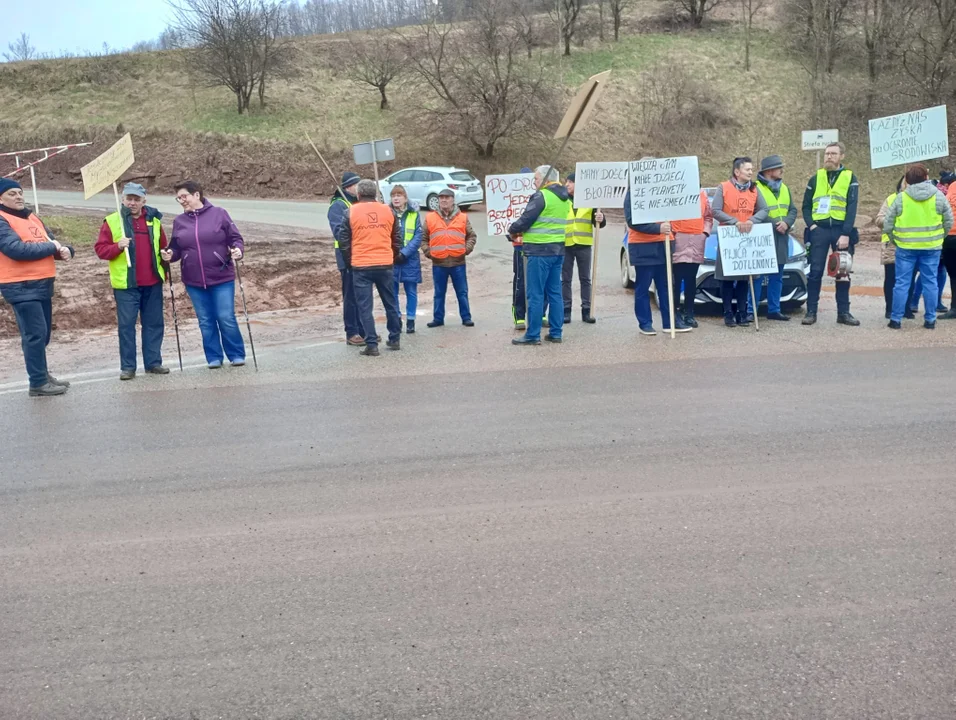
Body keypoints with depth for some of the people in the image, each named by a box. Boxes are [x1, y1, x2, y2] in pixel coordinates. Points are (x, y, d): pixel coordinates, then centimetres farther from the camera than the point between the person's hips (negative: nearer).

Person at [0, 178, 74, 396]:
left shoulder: (32, 218, 16)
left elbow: (52, 243, 15)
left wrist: (64, 250, -10)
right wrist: (51, 247, -13)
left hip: (43, 284, 9)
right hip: (21, 287, -8)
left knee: (43, 333, 15)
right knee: (35, 334, -9)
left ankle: (42, 375, 27)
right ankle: (38, 383, -3)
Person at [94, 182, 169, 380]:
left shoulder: (154, 220, 10)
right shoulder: (112, 221, 0)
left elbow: (162, 247, 18)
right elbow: (100, 249, -2)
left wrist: (164, 271, 12)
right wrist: (117, 247, -20)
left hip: (152, 283, 3)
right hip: (125, 283, -3)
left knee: (154, 323, 8)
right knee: (126, 325, -1)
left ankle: (153, 362, 17)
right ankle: (128, 367, 5)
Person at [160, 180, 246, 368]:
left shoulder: (218, 214, -2)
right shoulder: (179, 221, 9)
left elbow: (235, 238, -1)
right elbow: (176, 249, 13)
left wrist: (238, 249, -20)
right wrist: (169, 254, -8)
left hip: (222, 278, -4)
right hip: (194, 281, 4)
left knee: (226, 318, -1)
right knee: (205, 321, 9)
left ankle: (237, 354, 14)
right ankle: (214, 357, 20)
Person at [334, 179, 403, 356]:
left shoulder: (350, 212, -2)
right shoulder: (388, 210, 6)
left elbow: (343, 240, 0)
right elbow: (397, 239, 11)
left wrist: (348, 262, 13)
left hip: (361, 266, -3)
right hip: (385, 265, 3)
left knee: (365, 306, 3)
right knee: (391, 303, 16)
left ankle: (372, 345, 0)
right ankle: (394, 339, 25)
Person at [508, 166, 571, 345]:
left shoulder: (541, 196, -12)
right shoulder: (564, 198, 16)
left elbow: (526, 219, -13)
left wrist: (512, 229, 7)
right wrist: (525, 231, 18)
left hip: (540, 250, -9)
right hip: (558, 249, 9)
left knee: (535, 293, -4)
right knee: (555, 292, 12)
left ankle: (533, 335, -1)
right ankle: (555, 333, 15)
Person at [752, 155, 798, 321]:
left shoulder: (784, 188, 16)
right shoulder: (756, 188, -9)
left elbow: (793, 209, 13)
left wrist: (786, 222, -7)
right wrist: (775, 224, -18)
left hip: (781, 239, 7)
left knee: (777, 277, 11)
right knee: (757, 276, -6)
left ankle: (774, 309, 17)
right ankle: (751, 310, -1)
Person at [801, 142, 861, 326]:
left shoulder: (850, 178, 5)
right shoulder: (815, 178, 11)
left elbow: (852, 208, -4)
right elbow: (806, 206, 11)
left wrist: (846, 234, -13)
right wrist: (811, 225, -6)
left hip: (841, 230, -1)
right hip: (819, 230, 1)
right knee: (815, 272, -2)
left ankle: (843, 312, 12)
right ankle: (811, 311, 3)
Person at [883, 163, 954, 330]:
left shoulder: (901, 198, -4)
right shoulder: (938, 196, -1)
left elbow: (887, 225, -2)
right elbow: (949, 223, 3)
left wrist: (895, 240, 12)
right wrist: (938, 238, 17)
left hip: (905, 247, -1)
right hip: (931, 247, 1)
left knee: (902, 283, 3)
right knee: (930, 283, 7)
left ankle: (896, 319, 5)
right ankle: (930, 320, 11)